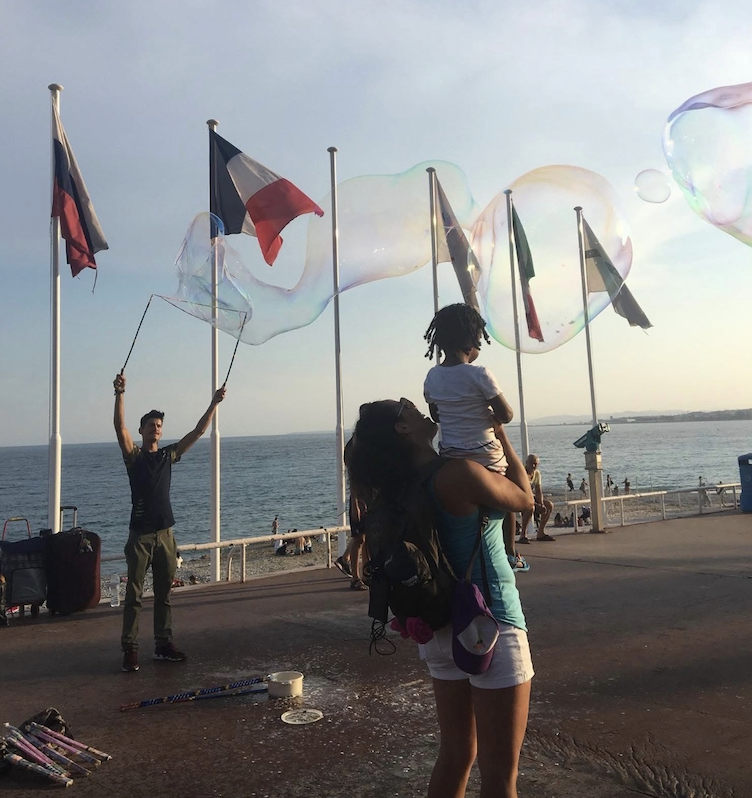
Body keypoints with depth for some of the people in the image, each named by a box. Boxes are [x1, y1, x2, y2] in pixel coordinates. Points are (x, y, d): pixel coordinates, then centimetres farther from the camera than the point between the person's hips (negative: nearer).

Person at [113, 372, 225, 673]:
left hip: (165, 533, 4)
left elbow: (198, 432, 9)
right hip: (140, 535, -4)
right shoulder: (133, 456, -1)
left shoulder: (169, 455, 10)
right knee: (134, 594, 0)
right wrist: (120, 394, -29)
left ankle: (163, 644, 20)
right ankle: (130, 649, 6)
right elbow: (120, 427, -17)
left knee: (163, 594, 11)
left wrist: (213, 403, 4)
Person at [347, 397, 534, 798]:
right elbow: (525, 499, -5)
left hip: (443, 630, 8)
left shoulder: (401, 488, 2)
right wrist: (500, 435, 4)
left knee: (455, 754, 21)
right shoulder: (460, 472, -20)